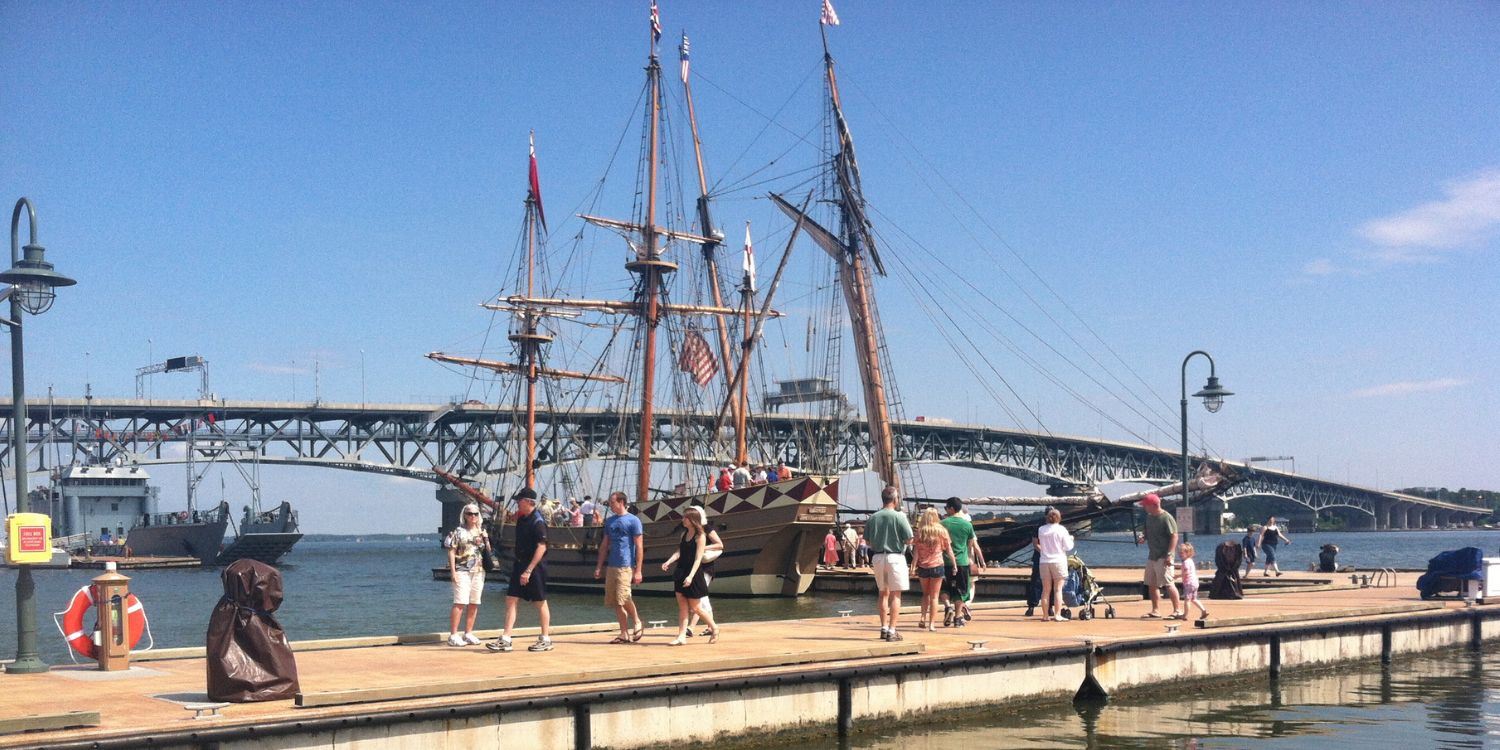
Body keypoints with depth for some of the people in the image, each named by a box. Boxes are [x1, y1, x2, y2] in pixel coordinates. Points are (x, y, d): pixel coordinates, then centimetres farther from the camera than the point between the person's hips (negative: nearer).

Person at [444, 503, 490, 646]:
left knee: (474, 603, 6)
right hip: (462, 571, -6)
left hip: (479, 571, 6)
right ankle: (453, 635, -10)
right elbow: (451, 552, -5)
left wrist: (485, 539, -3)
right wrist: (452, 571, -12)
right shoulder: (458, 531, -2)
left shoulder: (481, 531, 14)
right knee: (460, 603, -12)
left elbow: (488, 550, 17)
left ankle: (468, 634, 15)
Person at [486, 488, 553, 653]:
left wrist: (528, 571, -25)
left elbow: (541, 548, -23)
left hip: (535, 566, -9)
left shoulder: (538, 522, -16)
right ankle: (505, 640, 3)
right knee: (511, 600, 3)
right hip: (520, 565, 9)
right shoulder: (521, 519, 11)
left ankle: (546, 640, 14)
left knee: (540, 602, 3)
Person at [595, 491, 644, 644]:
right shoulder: (610, 521, 14)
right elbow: (604, 545, 19)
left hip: (626, 566, -7)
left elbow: (639, 547, -7)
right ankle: (624, 634, 11)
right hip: (611, 567, 7)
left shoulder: (633, 521, -5)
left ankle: (637, 623, 5)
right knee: (616, 602, 5)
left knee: (623, 598, -17)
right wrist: (599, 567, 13)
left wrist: (638, 571, -12)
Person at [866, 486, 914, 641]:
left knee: (883, 593, 17)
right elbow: (909, 540, -11)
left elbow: (868, 541, 5)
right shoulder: (899, 516, -11)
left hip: (877, 557, 5)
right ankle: (891, 631, -4)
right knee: (895, 595, 1)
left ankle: (884, 628, 22)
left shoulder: (872, 517, 1)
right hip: (895, 557, -5)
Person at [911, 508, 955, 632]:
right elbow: (949, 550, 1)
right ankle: (931, 624, 2)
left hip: (922, 567, 1)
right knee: (934, 597, 6)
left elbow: (916, 552, -5)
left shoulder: (919, 532, -1)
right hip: (937, 566, -1)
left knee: (925, 594, 19)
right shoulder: (941, 531, -3)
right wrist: (954, 565, 10)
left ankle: (923, 618, 4)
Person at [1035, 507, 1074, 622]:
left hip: (1044, 562, 3)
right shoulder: (1061, 529, -9)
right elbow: (1068, 547, -4)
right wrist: (1071, 539, 14)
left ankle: (1045, 615, 9)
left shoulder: (1041, 529, 0)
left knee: (1046, 590, 8)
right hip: (1058, 561, -3)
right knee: (1058, 589, 1)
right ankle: (1057, 615, -4)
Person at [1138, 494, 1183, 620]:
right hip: (1152, 556, 9)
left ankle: (1178, 610, -9)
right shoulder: (1149, 517, 13)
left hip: (1163, 557, -9)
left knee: (1168, 584, -12)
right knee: (1152, 584, 10)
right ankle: (1155, 610, 18)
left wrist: (1169, 554, -23)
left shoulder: (1166, 518, -13)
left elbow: (1174, 536, -17)